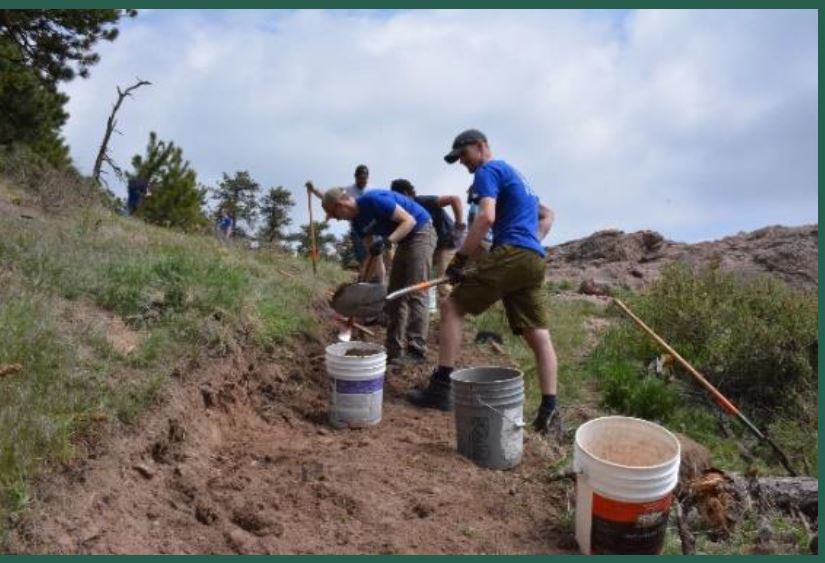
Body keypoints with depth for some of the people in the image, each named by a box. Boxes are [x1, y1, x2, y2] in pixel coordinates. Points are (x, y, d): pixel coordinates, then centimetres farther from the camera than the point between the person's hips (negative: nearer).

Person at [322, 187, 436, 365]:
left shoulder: (374, 200, -22)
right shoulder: (357, 222, 4)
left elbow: (409, 220, -23)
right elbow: (373, 252, 7)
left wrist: (386, 241, -33)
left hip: (421, 233, -9)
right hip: (405, 240, 10)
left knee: (415, 294, -12)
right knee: (395, 295, 6)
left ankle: (417, 350, -8)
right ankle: (395, 350, 10)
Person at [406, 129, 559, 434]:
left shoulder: (488, 171, 2)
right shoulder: (514, 175, 31)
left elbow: (486, 217, -16)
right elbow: (547, 214, 38)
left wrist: (460, 258, -12)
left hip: (511, 254, -9)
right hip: (535, 260, 9)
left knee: (452, 306, -4)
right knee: (539, 335, 4)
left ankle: (441, 388, -7)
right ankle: (548, 408, 2)